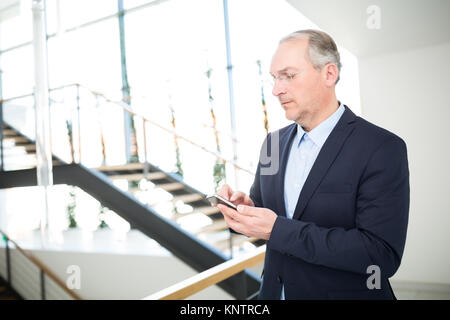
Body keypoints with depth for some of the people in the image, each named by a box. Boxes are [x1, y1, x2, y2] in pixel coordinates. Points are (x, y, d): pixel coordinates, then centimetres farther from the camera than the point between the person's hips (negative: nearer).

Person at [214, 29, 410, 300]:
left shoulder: (383, 148, -18)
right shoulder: (273, 142, 1)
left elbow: (383, 255, -24)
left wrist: (278, 230, -27)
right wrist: (246, 207, -14)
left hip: (343, 292, -5)